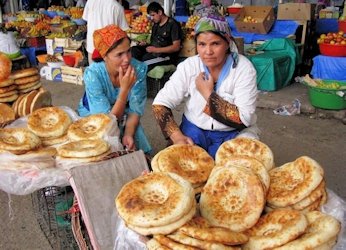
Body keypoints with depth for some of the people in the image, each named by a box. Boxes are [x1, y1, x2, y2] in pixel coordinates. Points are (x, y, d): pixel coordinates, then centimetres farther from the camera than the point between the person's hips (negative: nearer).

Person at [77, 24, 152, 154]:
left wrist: (128, 134, -32)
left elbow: (135, 110, -14)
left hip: (123, 117, 3)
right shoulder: (93, 74, -30)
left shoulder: (139, 69, -24)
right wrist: (125, 89, -39)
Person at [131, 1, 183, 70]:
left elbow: (176, 47, -14)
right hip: (153, 52, 8)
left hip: (166, 56, -8)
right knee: (134, 50, -16)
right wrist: (146, 44, -1)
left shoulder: (173, 24, -7)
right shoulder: (156, 25, 17)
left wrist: (156, 49, -18)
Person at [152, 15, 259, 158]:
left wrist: (208, 93, -22)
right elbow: (160, 104, -11)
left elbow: (243, 119, -22)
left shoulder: (243, 68, -16)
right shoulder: (188, 66, -9)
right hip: (195, 130, 2)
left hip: (234, 133, -1)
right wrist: (177, 136, -25)